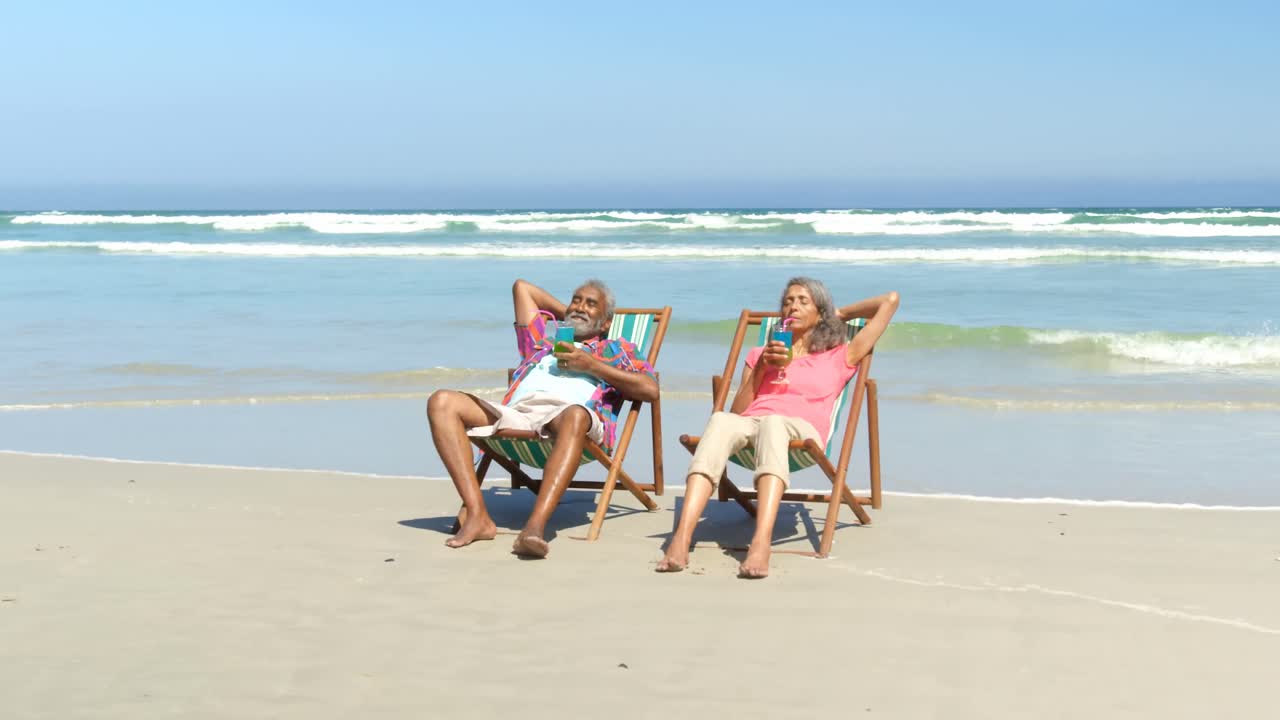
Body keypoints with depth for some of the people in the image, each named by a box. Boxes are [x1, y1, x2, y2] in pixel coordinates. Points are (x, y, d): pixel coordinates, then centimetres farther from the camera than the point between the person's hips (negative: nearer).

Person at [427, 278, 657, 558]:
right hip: (514, 414, 4)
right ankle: (477, 516, -33)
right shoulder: (542, 343, 42)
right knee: (443, 402, -21)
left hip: (567, 413, -4)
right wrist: (566, 315, 53)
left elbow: (650, 390, 11)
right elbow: (522, 287, 55)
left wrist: (591, 365, 8)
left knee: (575, 416, -42)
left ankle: (535, 526, -56)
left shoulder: (617, 350, 31)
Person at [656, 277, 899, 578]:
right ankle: (681, 538, -55)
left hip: (801, 429, -2)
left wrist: (840, 313, 39)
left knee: (772, 423, -41)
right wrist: (762, 368, 11)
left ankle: (761, 543, -62)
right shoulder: (760, 354, 37)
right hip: (749, 424, 2)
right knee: (720, 420, -37)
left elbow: (889, 301, 30)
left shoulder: (838, 358, 30)